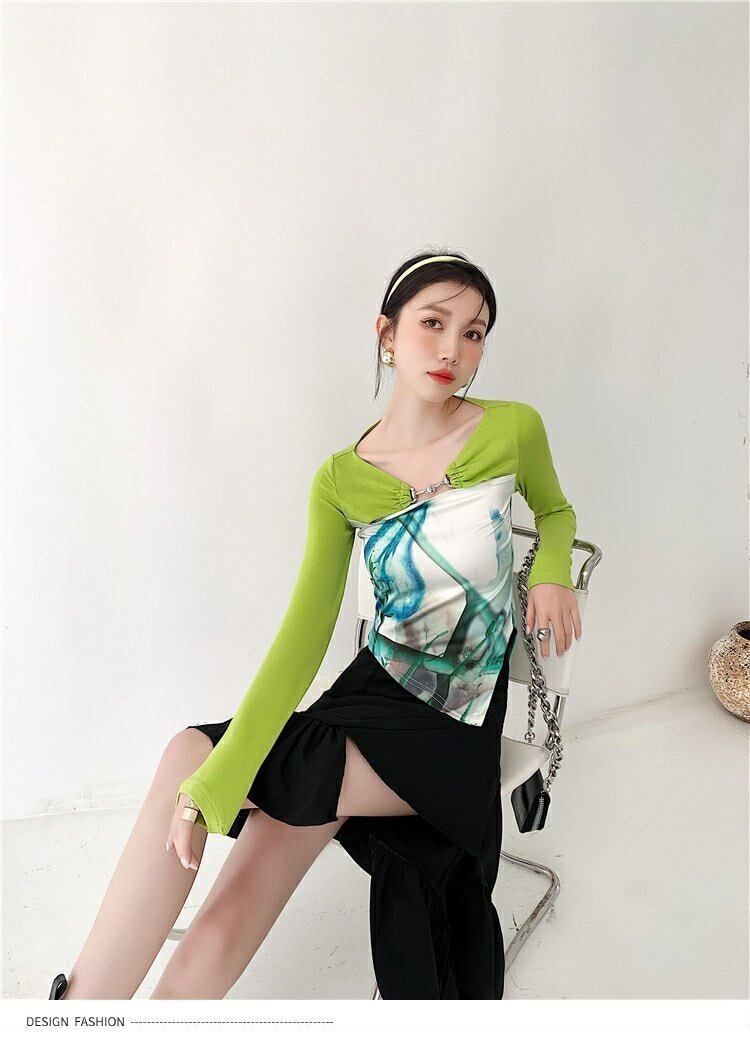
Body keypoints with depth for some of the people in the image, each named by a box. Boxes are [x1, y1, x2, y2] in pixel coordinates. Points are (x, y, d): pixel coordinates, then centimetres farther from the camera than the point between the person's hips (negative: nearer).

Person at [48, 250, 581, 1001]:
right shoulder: (341, 480, -3)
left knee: (188, 759, -19)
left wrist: (552, 573, -8)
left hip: (453, 728, -2)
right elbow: (304, 635, -11)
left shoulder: (513, 429, -6)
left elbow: (554, 510, 16)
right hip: (371, 690, 3)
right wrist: (219, 775, -22)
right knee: (217, 942, -14)